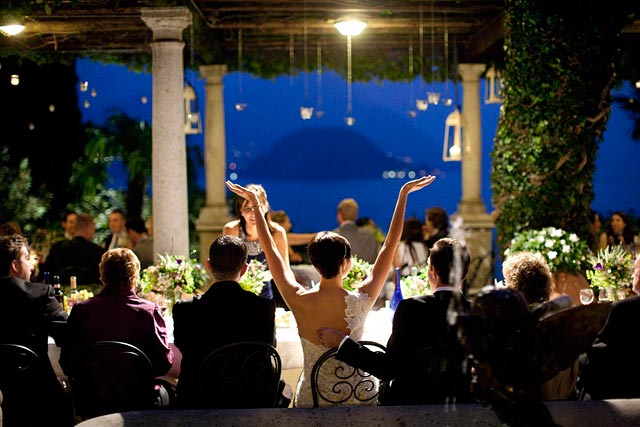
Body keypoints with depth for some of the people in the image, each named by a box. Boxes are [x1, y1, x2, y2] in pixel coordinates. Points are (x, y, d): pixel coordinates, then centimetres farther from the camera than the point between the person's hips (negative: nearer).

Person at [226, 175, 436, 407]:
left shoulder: (299, 301, -16)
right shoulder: (360, 303, -19)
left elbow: (271, 249, -2)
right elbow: (389, 246, -9)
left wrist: (256, 205, 9)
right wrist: (403, 195, -2)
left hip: (310, 399, 1)